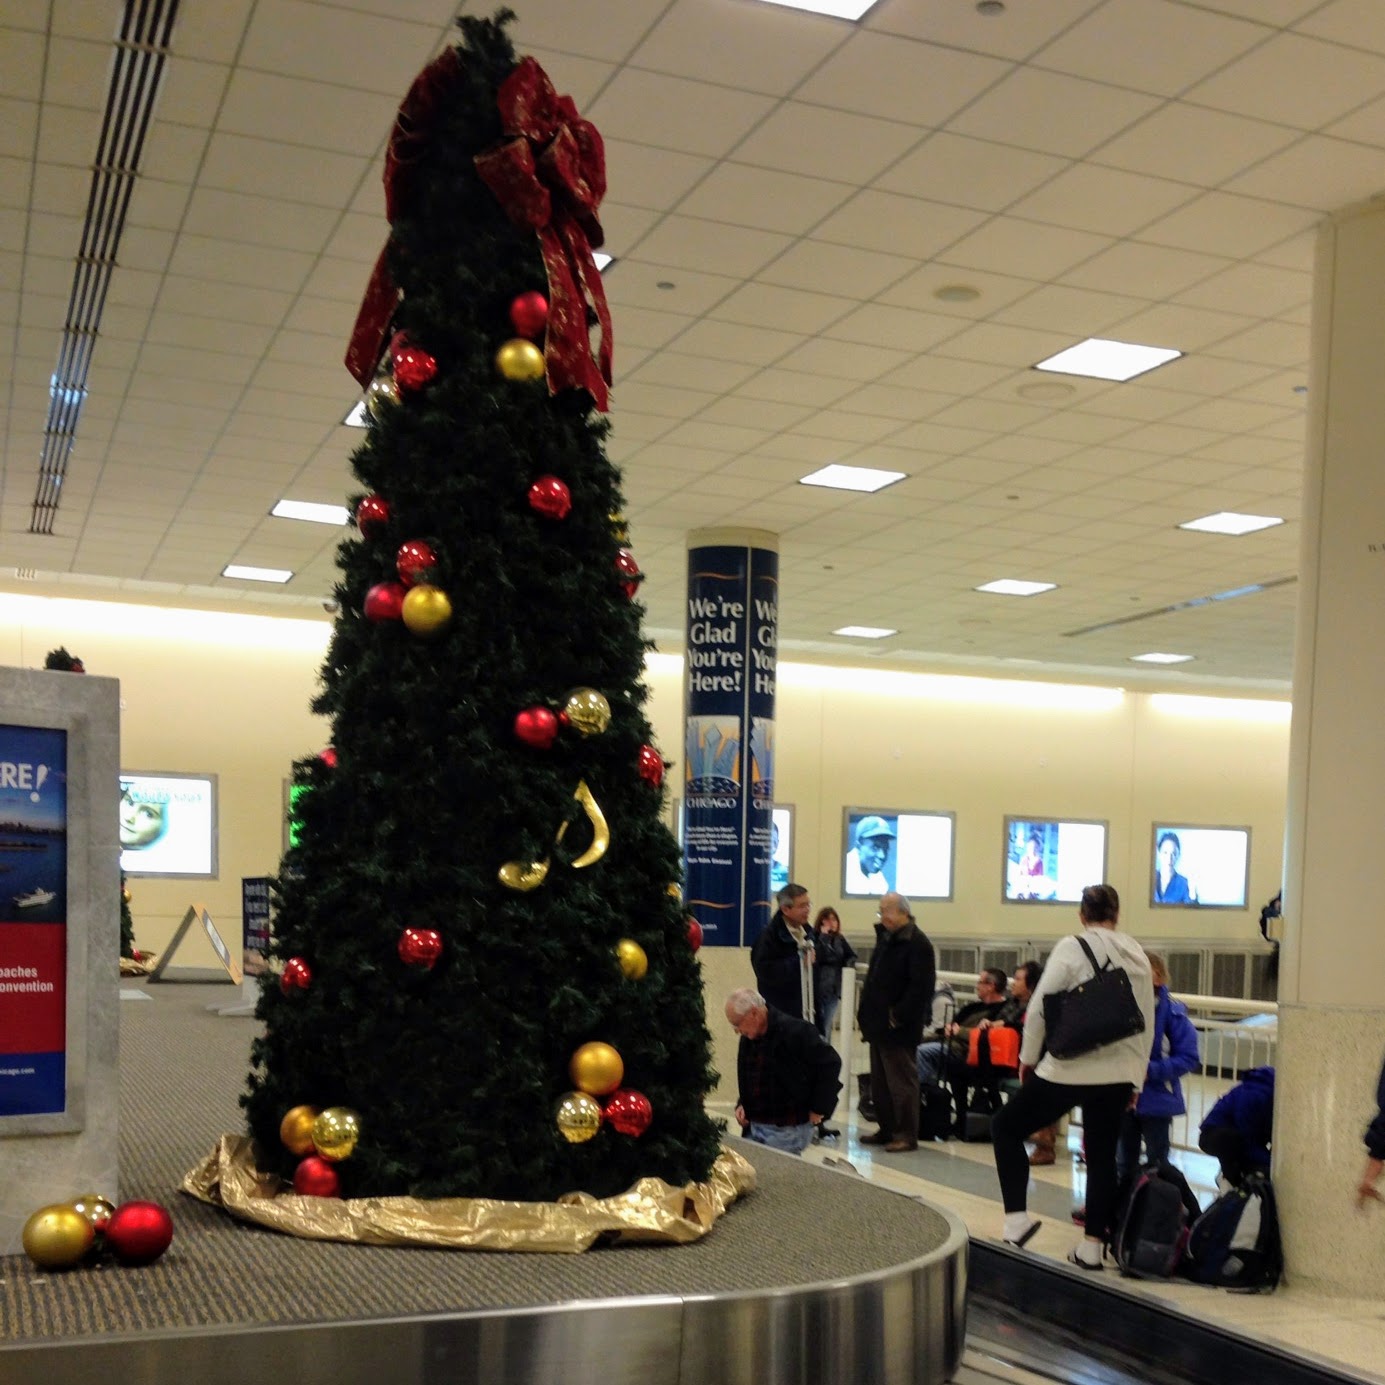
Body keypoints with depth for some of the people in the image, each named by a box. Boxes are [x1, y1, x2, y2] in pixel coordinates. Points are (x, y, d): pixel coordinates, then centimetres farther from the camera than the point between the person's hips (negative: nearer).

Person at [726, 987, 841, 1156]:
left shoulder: (794, 1031, -16)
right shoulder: (748, 1037, 8)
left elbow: (830, 1062, -13)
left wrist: (818, 1108, -10)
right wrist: (742, 1104, 7)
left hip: (787, 1130, -7)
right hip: (753, 1127, 7)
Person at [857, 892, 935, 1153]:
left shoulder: (917, 944, -15)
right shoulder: (885, 937, 14)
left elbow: (921, 987, -21)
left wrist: (899, 1017, -20)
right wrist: (866, 1012, 14)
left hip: (898, 1028, -9)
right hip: (878, 1024, 9)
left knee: (901, 1082, -2)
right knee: (879, 1081, 15)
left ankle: (907, 1135, 5)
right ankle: (887, 1130, 25)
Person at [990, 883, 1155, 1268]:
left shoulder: (1072, 948, -8)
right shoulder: (1137, 956, 7)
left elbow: (1039, 1008, -11)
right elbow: (1147, 1020, 12)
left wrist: (1028, 1057, 2)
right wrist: (1137, 1077, 20)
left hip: (1069, 1070, -5)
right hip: (1119, 1073, 5)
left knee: (1006, 1126, 10)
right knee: (1102, 1155, 16)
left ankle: (1017, 1218, 1)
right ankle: (1092, 1244, 16)